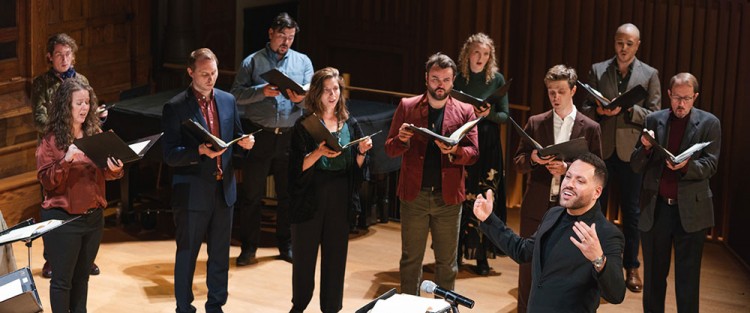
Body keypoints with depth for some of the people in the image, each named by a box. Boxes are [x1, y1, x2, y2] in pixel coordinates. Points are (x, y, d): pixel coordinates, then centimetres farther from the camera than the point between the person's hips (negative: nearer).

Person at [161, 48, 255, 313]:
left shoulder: (228, 101, 6)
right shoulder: (175, 107, -10)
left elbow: (236, 138, 15)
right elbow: (170, 155, -14)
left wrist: (245, 142, -8)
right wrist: (200, 151, -29)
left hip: (224, 189, 5)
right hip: (192, 193, -5)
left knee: (220, 255, 14)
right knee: (186, 255, 7)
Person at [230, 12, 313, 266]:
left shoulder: (303, 62, 9)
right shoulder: (252, 62, 4)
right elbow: (237, 94, -4)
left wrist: (301, 99, -21)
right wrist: (262, 91, -18)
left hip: (290, 136, 2)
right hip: (258, 135, -1)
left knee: (288, 194, 9)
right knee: (252, 194, 4)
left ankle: (286, 246, 22)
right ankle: (248, 248, 13)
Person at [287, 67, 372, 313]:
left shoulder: (350, 124, 8)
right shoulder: (305, 125, -3)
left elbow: (357, 168, 10)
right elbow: (298, 166, -9)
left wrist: (361, 152, -9)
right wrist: (319, 152, -24)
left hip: (340, 199, 2)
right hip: (310, 198, -2)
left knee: (335, 255, 5)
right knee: (304, 254, 5)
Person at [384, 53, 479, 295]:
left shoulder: (465, 111, 3)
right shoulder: (407, 107, 2)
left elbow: (473, 153, -2)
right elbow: (390, 149, 3)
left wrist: (454, 151, -23)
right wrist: (402, 139, -20)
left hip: (448, 196, 0)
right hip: (414, 194, 0)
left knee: (447, 262, 8)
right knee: (410, 259, 8)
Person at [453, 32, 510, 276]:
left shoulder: (497, 79, 3)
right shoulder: (457, 78, 1)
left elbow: (505, 115, 4)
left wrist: (489, 114, -16)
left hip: (488, 148, 0)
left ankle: (482, 256, 8)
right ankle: (457, 252, 11)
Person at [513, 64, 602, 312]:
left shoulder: (590, 128, 1)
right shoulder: (536, 123, 6)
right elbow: (518, 164, 7)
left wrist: (567, 168, -17)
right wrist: (533, 159, -15)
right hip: (536, 208, 2)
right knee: (528, 267, 7)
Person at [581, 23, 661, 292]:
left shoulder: (649, 75, 2)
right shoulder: (597, 70, 5)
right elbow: (585, 109, 6)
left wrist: (627, 109, -17)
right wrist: (598, 110, -16)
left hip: (631, 151, -1)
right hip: (601, 149, 1)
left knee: (631, 211, 6)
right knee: (595, 208, 9)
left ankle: (632, 267, 16)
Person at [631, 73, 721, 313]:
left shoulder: (709, 123, 0)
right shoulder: (654, 120, 6)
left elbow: (710, 165, -7)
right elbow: (636, 167, 5)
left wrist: (686, 165, -27)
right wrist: (645, 147, -16)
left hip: (691, 210, -2)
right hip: (655, 209, 2)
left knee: (688, 279, 3)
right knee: (653, 275, 11)